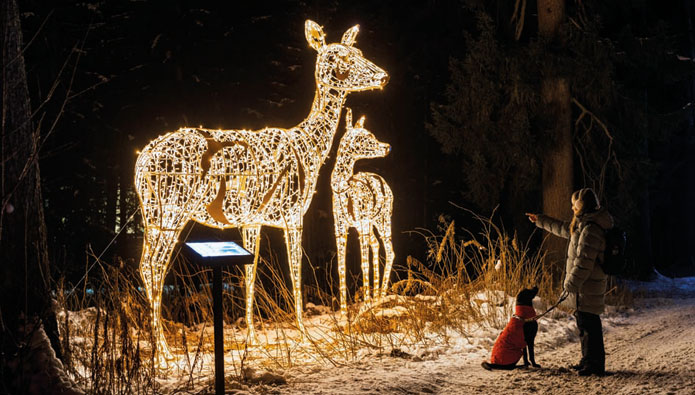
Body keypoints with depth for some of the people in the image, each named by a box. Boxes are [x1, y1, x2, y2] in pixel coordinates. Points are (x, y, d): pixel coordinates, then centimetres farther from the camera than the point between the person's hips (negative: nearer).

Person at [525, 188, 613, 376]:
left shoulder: (590, 229, -21)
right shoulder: (583, 224, 12)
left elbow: (584, 262, -24)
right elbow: (564, 229, 31)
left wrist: (571, 284, -19)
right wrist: (541, 220, 39)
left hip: (587, 287, -11)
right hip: (585, 285, 11)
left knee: (589, 325, -6)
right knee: (585, 324, 19)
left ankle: (595, 364, -1)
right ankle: (588, 360, 29)